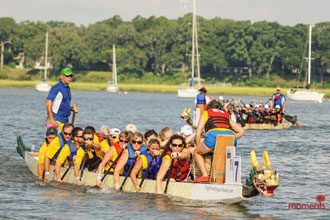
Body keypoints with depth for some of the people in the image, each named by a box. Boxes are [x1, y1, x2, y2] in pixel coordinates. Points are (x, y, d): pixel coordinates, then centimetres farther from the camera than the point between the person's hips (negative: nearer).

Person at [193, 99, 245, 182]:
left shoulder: (206, 113, 29)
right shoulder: (227, 115, 35)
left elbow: (198, 133, 22)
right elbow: (241, 131, 30)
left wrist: (198, 146, 34)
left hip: (213, 135, -3)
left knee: (197, 153, 22)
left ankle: (205, 175, 2)